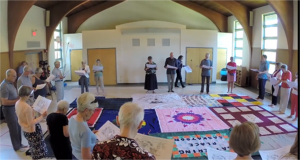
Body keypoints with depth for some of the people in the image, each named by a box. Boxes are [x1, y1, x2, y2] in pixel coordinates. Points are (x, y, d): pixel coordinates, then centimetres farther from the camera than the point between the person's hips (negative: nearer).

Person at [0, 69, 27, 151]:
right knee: (14, 128, 5)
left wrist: (19, 97, 3)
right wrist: (17, 100, -24)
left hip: (14, 107, 9)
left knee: (18, 127, 18)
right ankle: (17, 147, 20)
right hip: (9, 109, -9)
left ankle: (19, 144, 33)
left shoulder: (10, 83, 6)